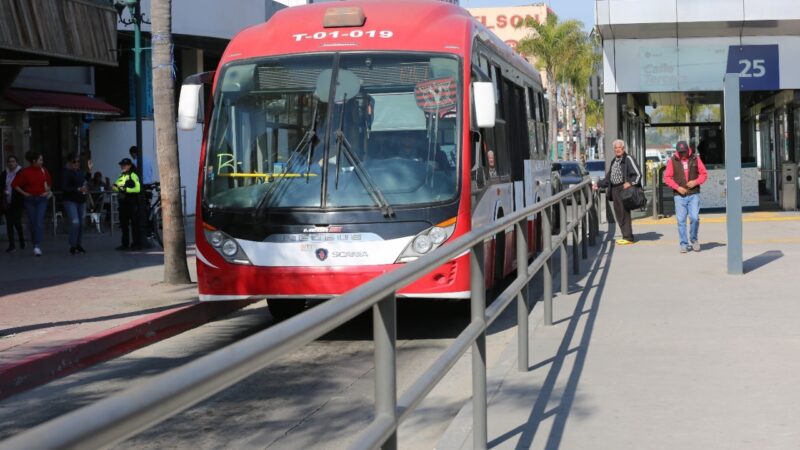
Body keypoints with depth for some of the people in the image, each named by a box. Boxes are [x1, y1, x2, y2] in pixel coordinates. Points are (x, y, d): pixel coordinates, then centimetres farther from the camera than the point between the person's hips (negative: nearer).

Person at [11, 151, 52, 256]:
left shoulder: (44, 171, 3)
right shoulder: (25, 172, -6)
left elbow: (49, 182, 23)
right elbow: (15, 184, -2)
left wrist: (47, 191, 9)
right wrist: (24, 193, -5)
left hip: (41, 199, 1)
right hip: (29, 200, -1)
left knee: (39, 222, -13)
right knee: (32, 223, 6)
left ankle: (37, 246, -18)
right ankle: (35, 245, 19)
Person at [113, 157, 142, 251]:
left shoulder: (133, 176, -7)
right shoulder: (121, 176, 17)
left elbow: (138, 188, -19)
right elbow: (118, 188, 28)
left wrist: (126, 189, -21)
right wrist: (115, 187, 6)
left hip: (132, 203, -8)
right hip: (123, 203, 8)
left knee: (134, 224, -5)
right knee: (124, 224, 11)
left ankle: (137, 244, -2)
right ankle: (125, 244, 17)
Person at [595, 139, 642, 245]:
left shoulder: (628, 159, -5)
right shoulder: (614, 161, 21)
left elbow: (638, 174, -10)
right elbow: (608, 178, 27)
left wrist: (630, 183, -21)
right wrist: (598, 185, 21)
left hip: (623, 189, -9)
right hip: (614, 190, 9)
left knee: (624, 213, -9)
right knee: (618, 214, 9)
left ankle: (628, 237, -6)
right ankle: (625, 236, 16)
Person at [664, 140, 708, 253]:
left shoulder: (695, 159, 5)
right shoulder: (672, 161, 2)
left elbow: (704, 174, 8)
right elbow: (667, 177, 1)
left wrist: (696, 182, -10)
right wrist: (677, 187, -11)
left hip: (693, 194, 0)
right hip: (679, 196, 0)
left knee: (694, 218, -10)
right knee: (681, 220, -2)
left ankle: (694, 239, 13)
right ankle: (684, 244, 7)